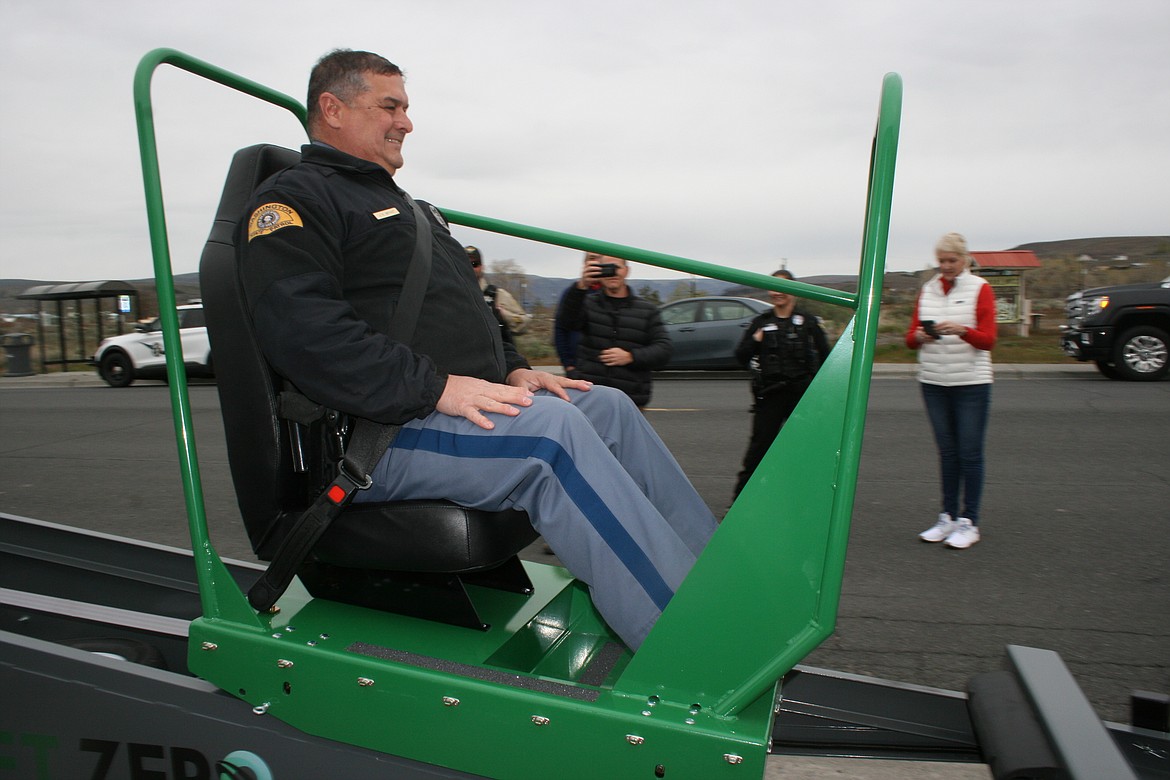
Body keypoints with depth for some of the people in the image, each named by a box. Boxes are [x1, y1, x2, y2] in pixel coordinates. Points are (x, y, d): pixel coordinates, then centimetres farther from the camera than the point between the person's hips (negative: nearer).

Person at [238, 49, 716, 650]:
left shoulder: (401, 205, 30)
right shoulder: (294, 200, -2)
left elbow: (460, 311, 32)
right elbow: (301, 329, -19)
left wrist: (510, 370, 12)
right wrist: (433, 386, -24)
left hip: (464, 403, 10)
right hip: (377, 432, -9)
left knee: (606, 406, -4)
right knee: (548, 428, -30)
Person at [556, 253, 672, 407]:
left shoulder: (647, 310, 13)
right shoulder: (588, 302, 11)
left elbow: (664, 349, 5)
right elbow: (567, 319, -11)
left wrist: (630, 357, -11)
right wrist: (581, 286, -28)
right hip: (586, 393, 0)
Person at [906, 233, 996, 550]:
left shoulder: (980, 289, -1)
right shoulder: (927, 290, 10)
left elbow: (988, 339, -9)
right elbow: (910, 338, 7)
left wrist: (961, 330, -27)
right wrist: (920, 336, -16)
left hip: (971, 383, -4)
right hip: (933, 382, 4)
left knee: (970, 452, -2)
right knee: (947, 452, 9)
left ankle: (969, 522, 6)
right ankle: (948, 517, 16)